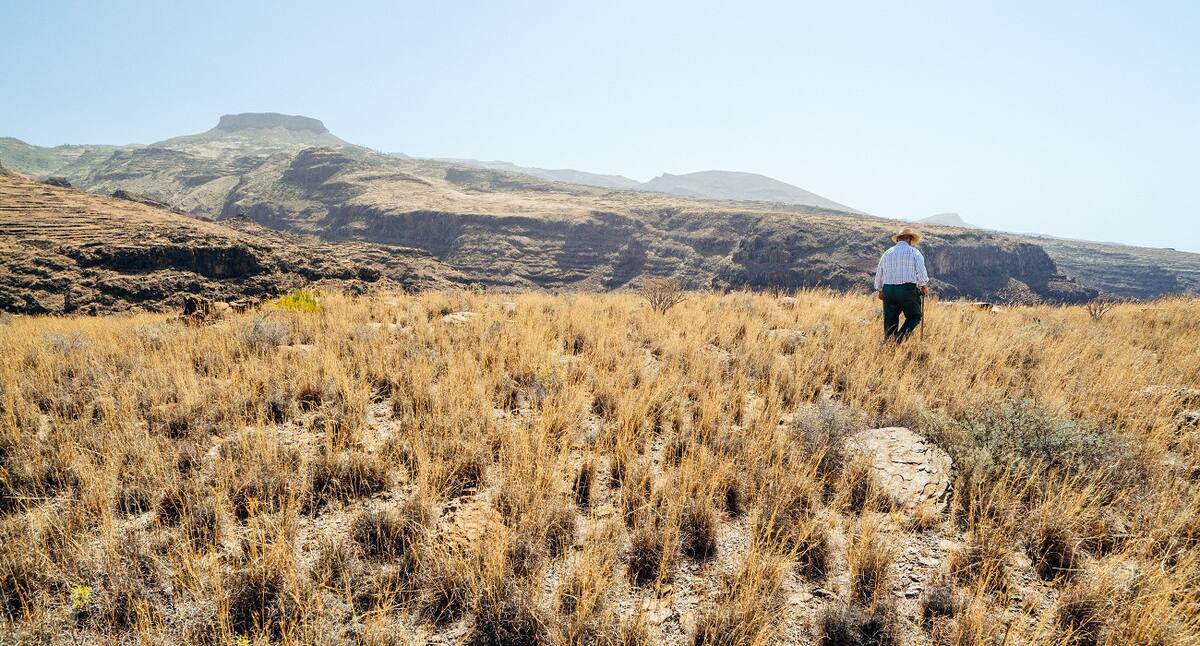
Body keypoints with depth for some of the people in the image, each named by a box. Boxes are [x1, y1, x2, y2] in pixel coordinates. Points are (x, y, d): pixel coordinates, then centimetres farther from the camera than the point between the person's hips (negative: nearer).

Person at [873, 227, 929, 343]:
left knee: (890, 323, 9)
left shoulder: (887, 253, 12)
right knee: (915, 316, 10)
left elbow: (878, 274, 17)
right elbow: (922, 273, -5)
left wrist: (879, 290, 30)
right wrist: (924, 286, 13)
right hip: (908, 290, -4)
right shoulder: (914, 252, 0)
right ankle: (900, 337, -11)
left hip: (888, 290, 4)